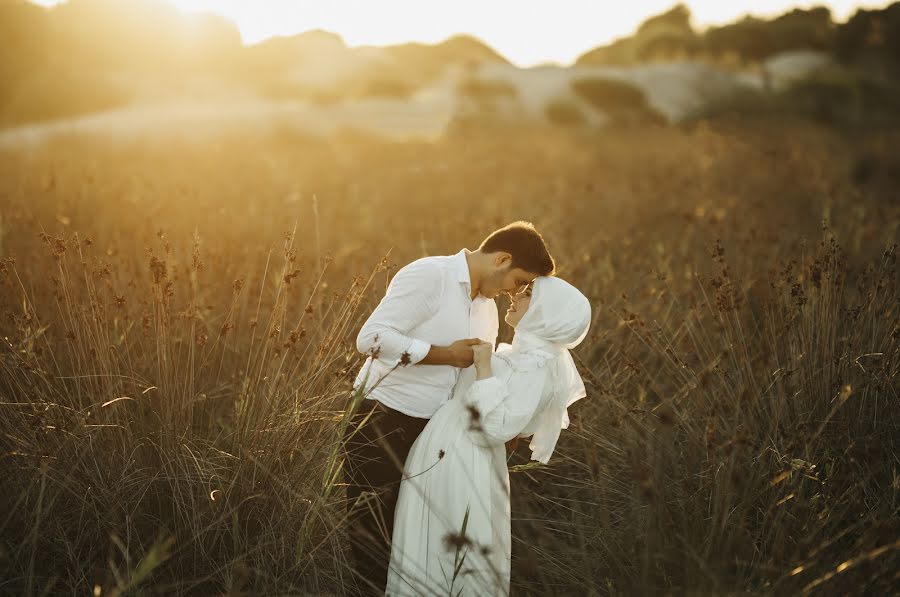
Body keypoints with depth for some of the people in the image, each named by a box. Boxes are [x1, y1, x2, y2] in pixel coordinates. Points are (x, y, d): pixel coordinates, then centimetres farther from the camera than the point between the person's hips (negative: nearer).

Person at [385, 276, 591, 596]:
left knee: (461, 560, 2)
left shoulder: (539, 366, -18)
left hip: (464, 465, -9)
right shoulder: (522, 353, 12)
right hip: (444, 454, 9)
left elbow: (497, 427, -27)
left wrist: (483, 366, -22)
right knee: (431, 553, 17)